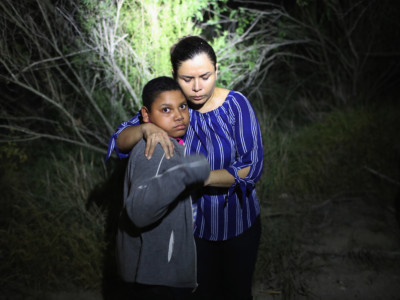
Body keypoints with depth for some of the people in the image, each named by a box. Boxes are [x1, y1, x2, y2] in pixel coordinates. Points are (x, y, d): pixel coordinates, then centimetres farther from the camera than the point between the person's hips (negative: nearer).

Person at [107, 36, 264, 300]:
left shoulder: (236, 105, -19)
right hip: (193, 224, 1)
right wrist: (146, 129, -34)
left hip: (238, 223, -1)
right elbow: (119, 142, -13)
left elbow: (252, 167, -23)